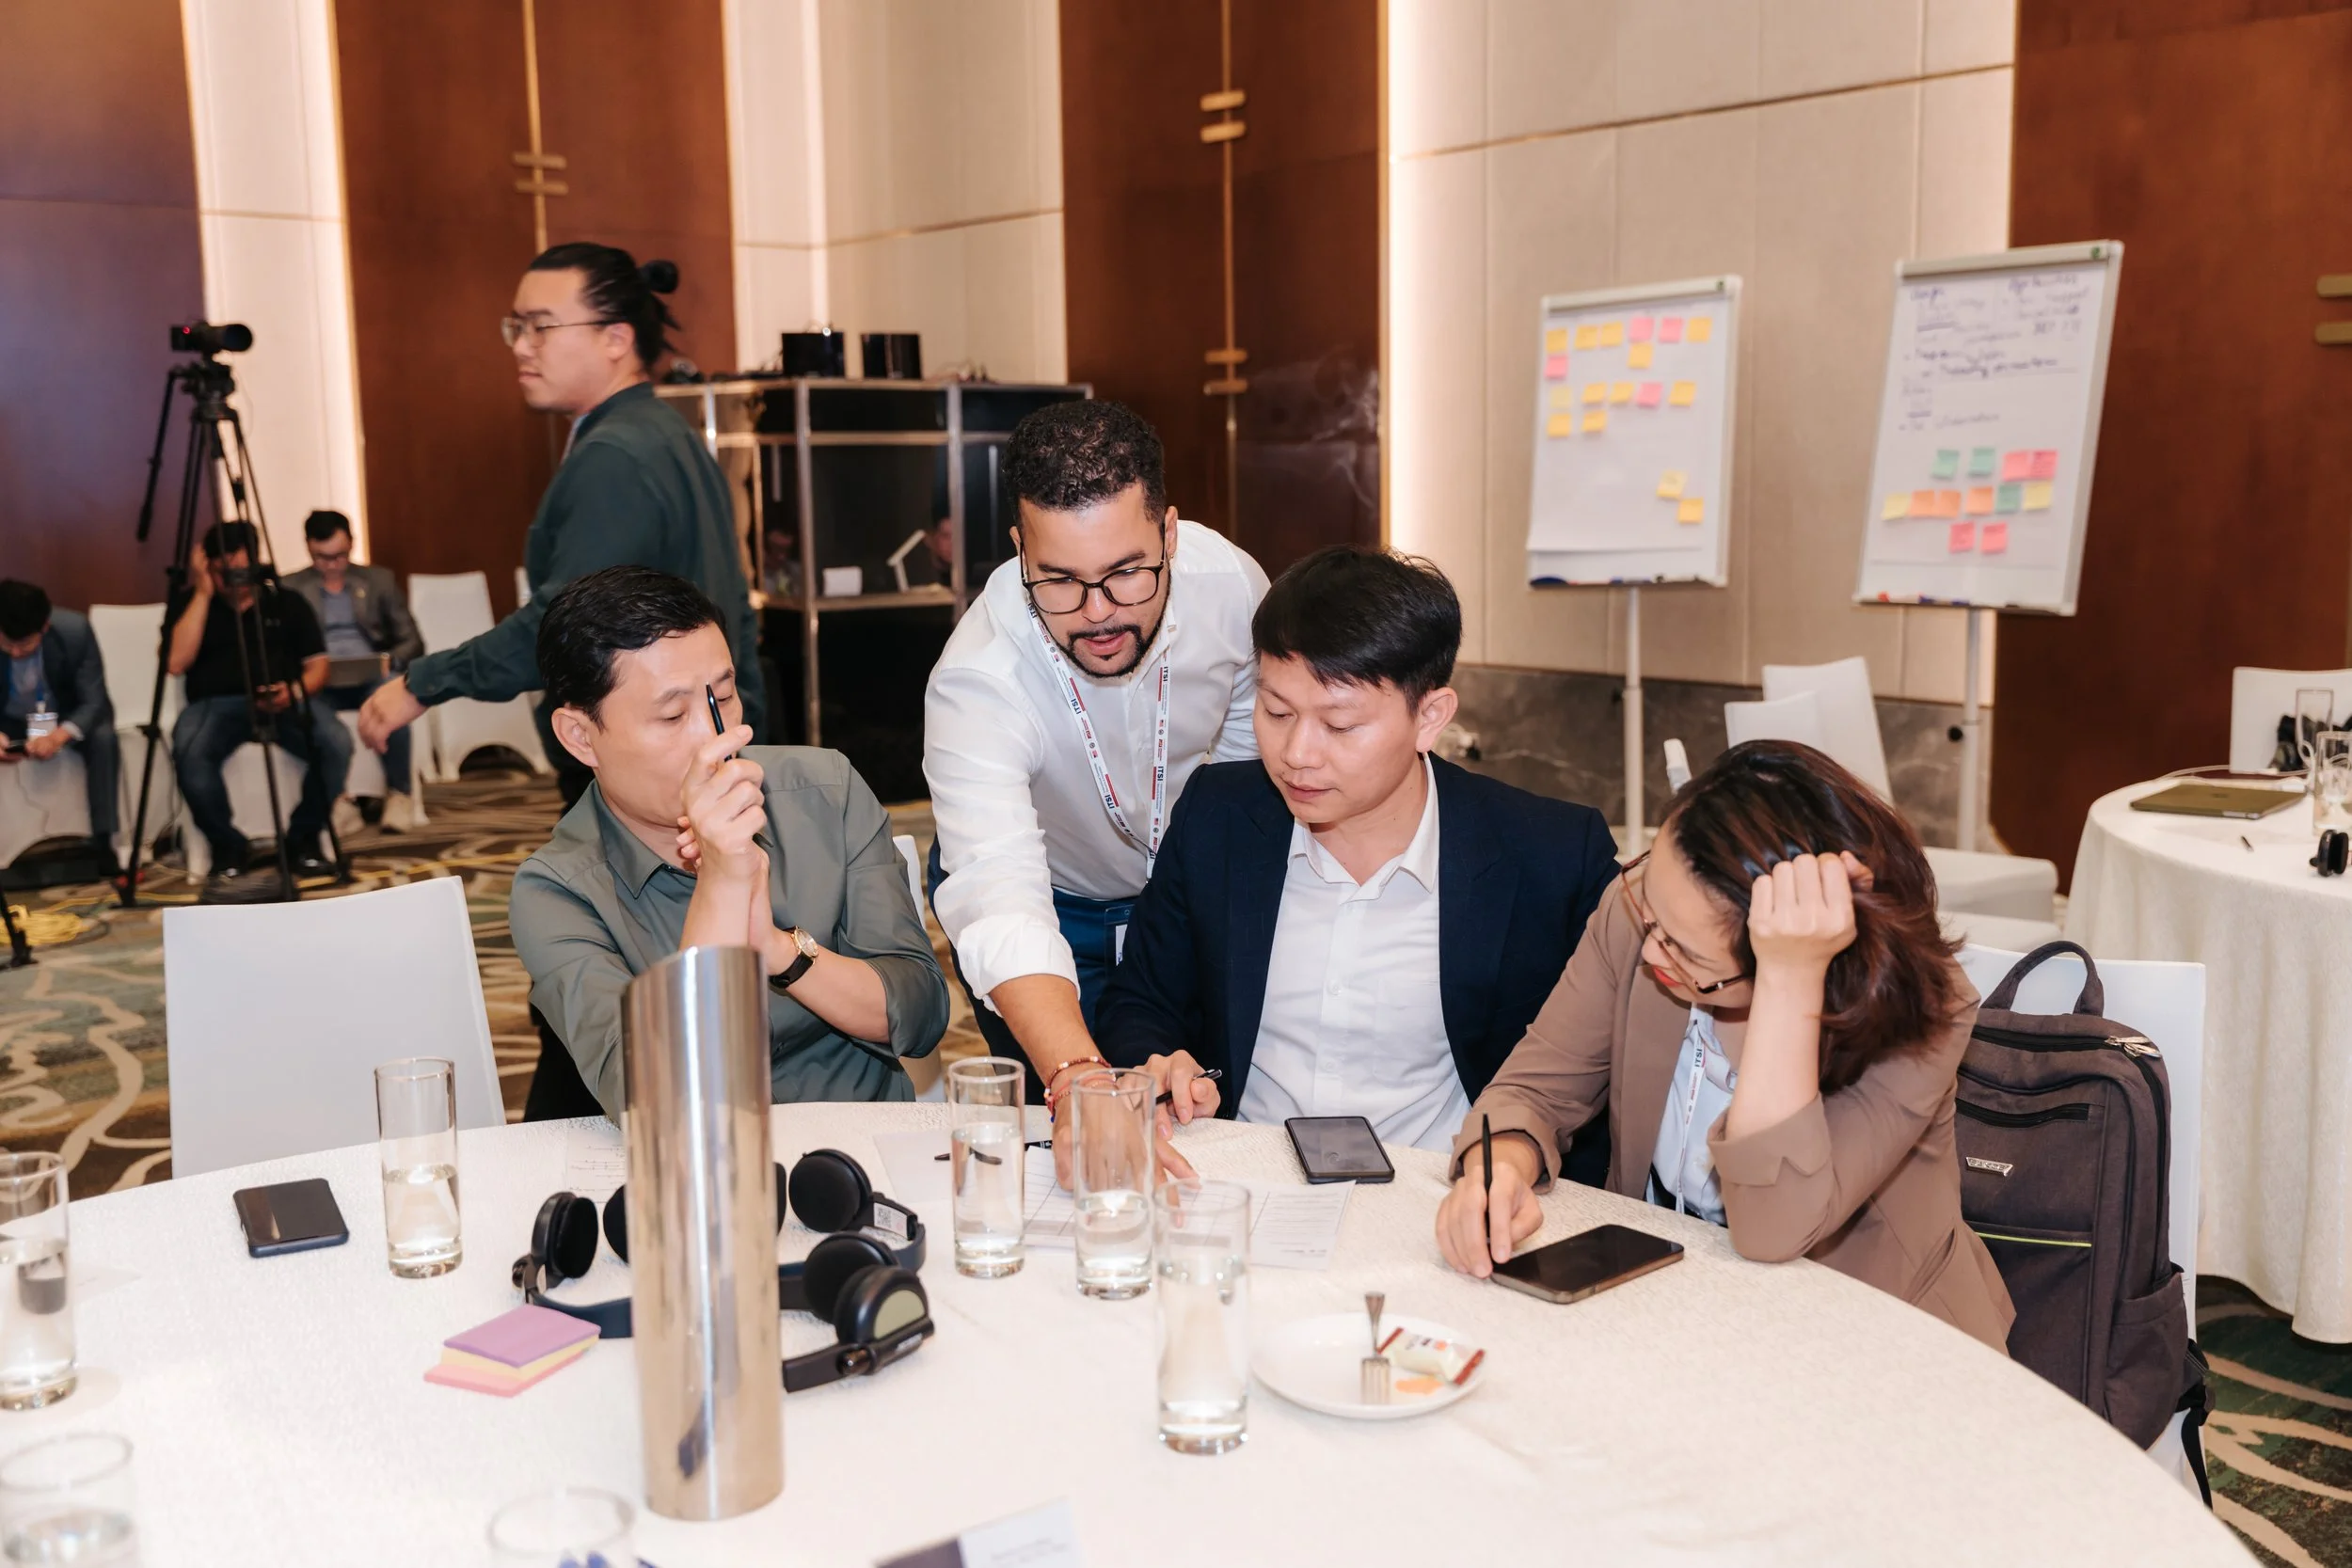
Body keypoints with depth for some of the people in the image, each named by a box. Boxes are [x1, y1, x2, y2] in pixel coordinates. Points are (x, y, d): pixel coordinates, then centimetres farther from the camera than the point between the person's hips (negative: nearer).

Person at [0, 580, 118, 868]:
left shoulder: (74, 629, -27)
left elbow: (94, 702, -23)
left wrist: (59, 735, -43)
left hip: (65, 717, -1)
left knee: (103, 737, -31)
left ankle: (103, 841, -23)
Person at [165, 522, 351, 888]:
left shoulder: (286, 601, 14)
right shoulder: (190, 603, 10)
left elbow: (317, 663, 11)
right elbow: (176, 663, -6)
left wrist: (295, 691, -13)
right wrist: (203, 595, -6)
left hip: (286, 700, 1)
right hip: (216, 702, -1)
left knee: (337, 742, -31)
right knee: (189, 752, -36)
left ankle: (303, 838, -7)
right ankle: (227, 847, -13)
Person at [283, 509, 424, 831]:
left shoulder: (380, 580, 17)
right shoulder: (289, 588, 15)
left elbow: (412, 642, 12)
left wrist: (389, 660, -10)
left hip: (371, 679, 0)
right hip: (320, 683, 0)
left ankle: (398, 793, -21)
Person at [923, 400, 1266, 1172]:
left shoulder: (1231, 584, -25)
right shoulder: (977, 680, -39)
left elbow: (1248, 755, -4)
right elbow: (1002, 902, -53)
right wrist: (1077, 1077, -68)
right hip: (1054, 908, -3)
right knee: (1081, 1136, -9)